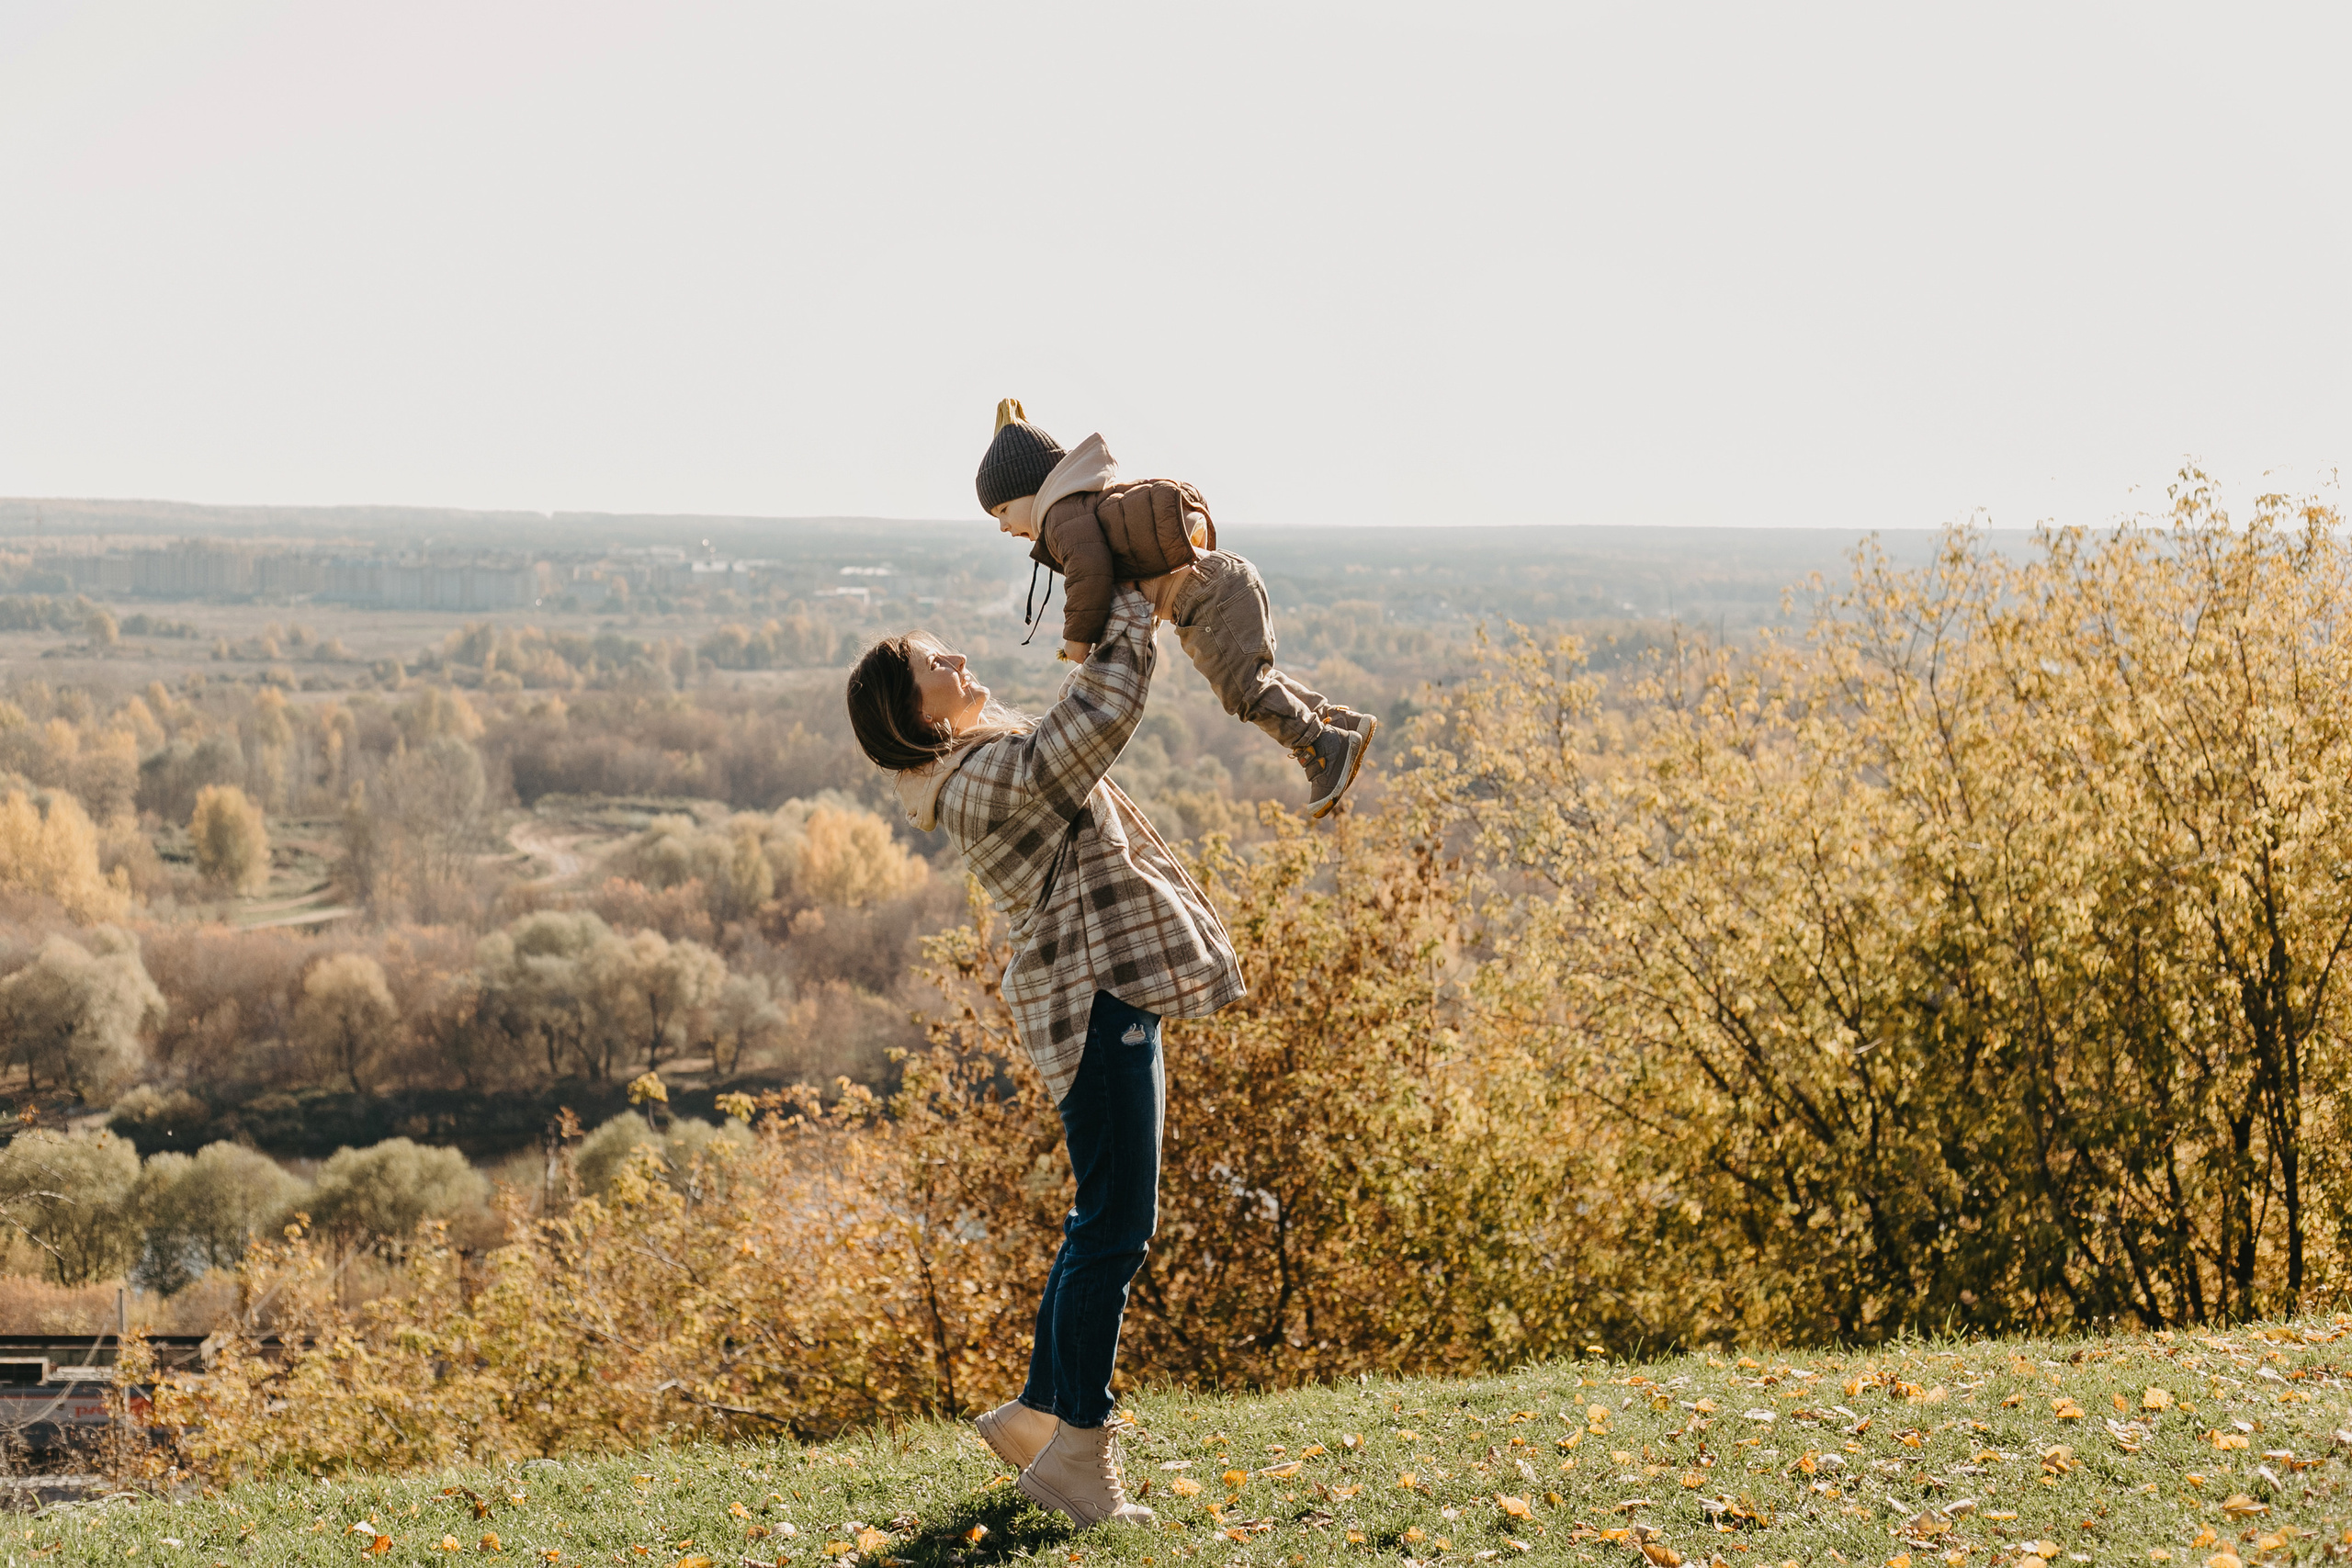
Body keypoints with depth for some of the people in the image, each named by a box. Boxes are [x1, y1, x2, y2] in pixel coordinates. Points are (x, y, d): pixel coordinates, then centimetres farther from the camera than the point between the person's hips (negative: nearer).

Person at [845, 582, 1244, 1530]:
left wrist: (1111, 622, 20)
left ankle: (1038, 1412, 26)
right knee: (1114, 1228, -9)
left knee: (1106, 1226, 17)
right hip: (1098, 1000, -10)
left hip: (1109, 998, 10)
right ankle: (1076, 1452, -4)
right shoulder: (994, 778, -17)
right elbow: (1107, 709, -19)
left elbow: (1083, 711, 29)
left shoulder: (984, 764, 13)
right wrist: (1129, 607, -5)